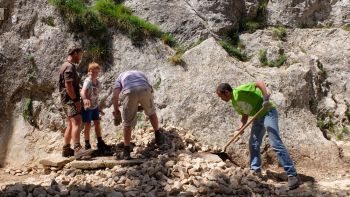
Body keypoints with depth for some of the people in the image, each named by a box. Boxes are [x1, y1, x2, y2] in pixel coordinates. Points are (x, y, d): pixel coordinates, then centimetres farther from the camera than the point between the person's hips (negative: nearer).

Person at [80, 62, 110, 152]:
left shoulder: (98, 83, -1)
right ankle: (87, 145, 10)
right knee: (88, 125, -1)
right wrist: (85, 99, -61)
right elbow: (83, 91, -41)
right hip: (87, 106, -6)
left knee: (97, 123, 11)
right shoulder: (88, 81, -22)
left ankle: (100, 143, 23)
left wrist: (98, 106, 14)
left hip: (95, 106, 7)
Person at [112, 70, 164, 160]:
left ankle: (127, 151, 15)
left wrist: (116, 110, 27)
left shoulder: (120, 77, 35)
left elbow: (115, 96, 16)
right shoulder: (141, 74, 42)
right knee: (151, 112, 30)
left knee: (127, 123, 10)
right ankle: (158, 135, 37)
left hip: (129, 92, -1)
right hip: (145, 90, 1)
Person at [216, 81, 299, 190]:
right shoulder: (234, 103, 9)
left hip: (268, 112, -10)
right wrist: (240, 128, 4)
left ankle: (292, 175, -14)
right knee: (253, 144, 11)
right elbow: (245, 115, 18)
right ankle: (256, 171, 23)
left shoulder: (240, 91, -18)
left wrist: (265, 97, -35)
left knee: (276, 143, -16)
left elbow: (259, 83, -24)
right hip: (258, 117, 10)